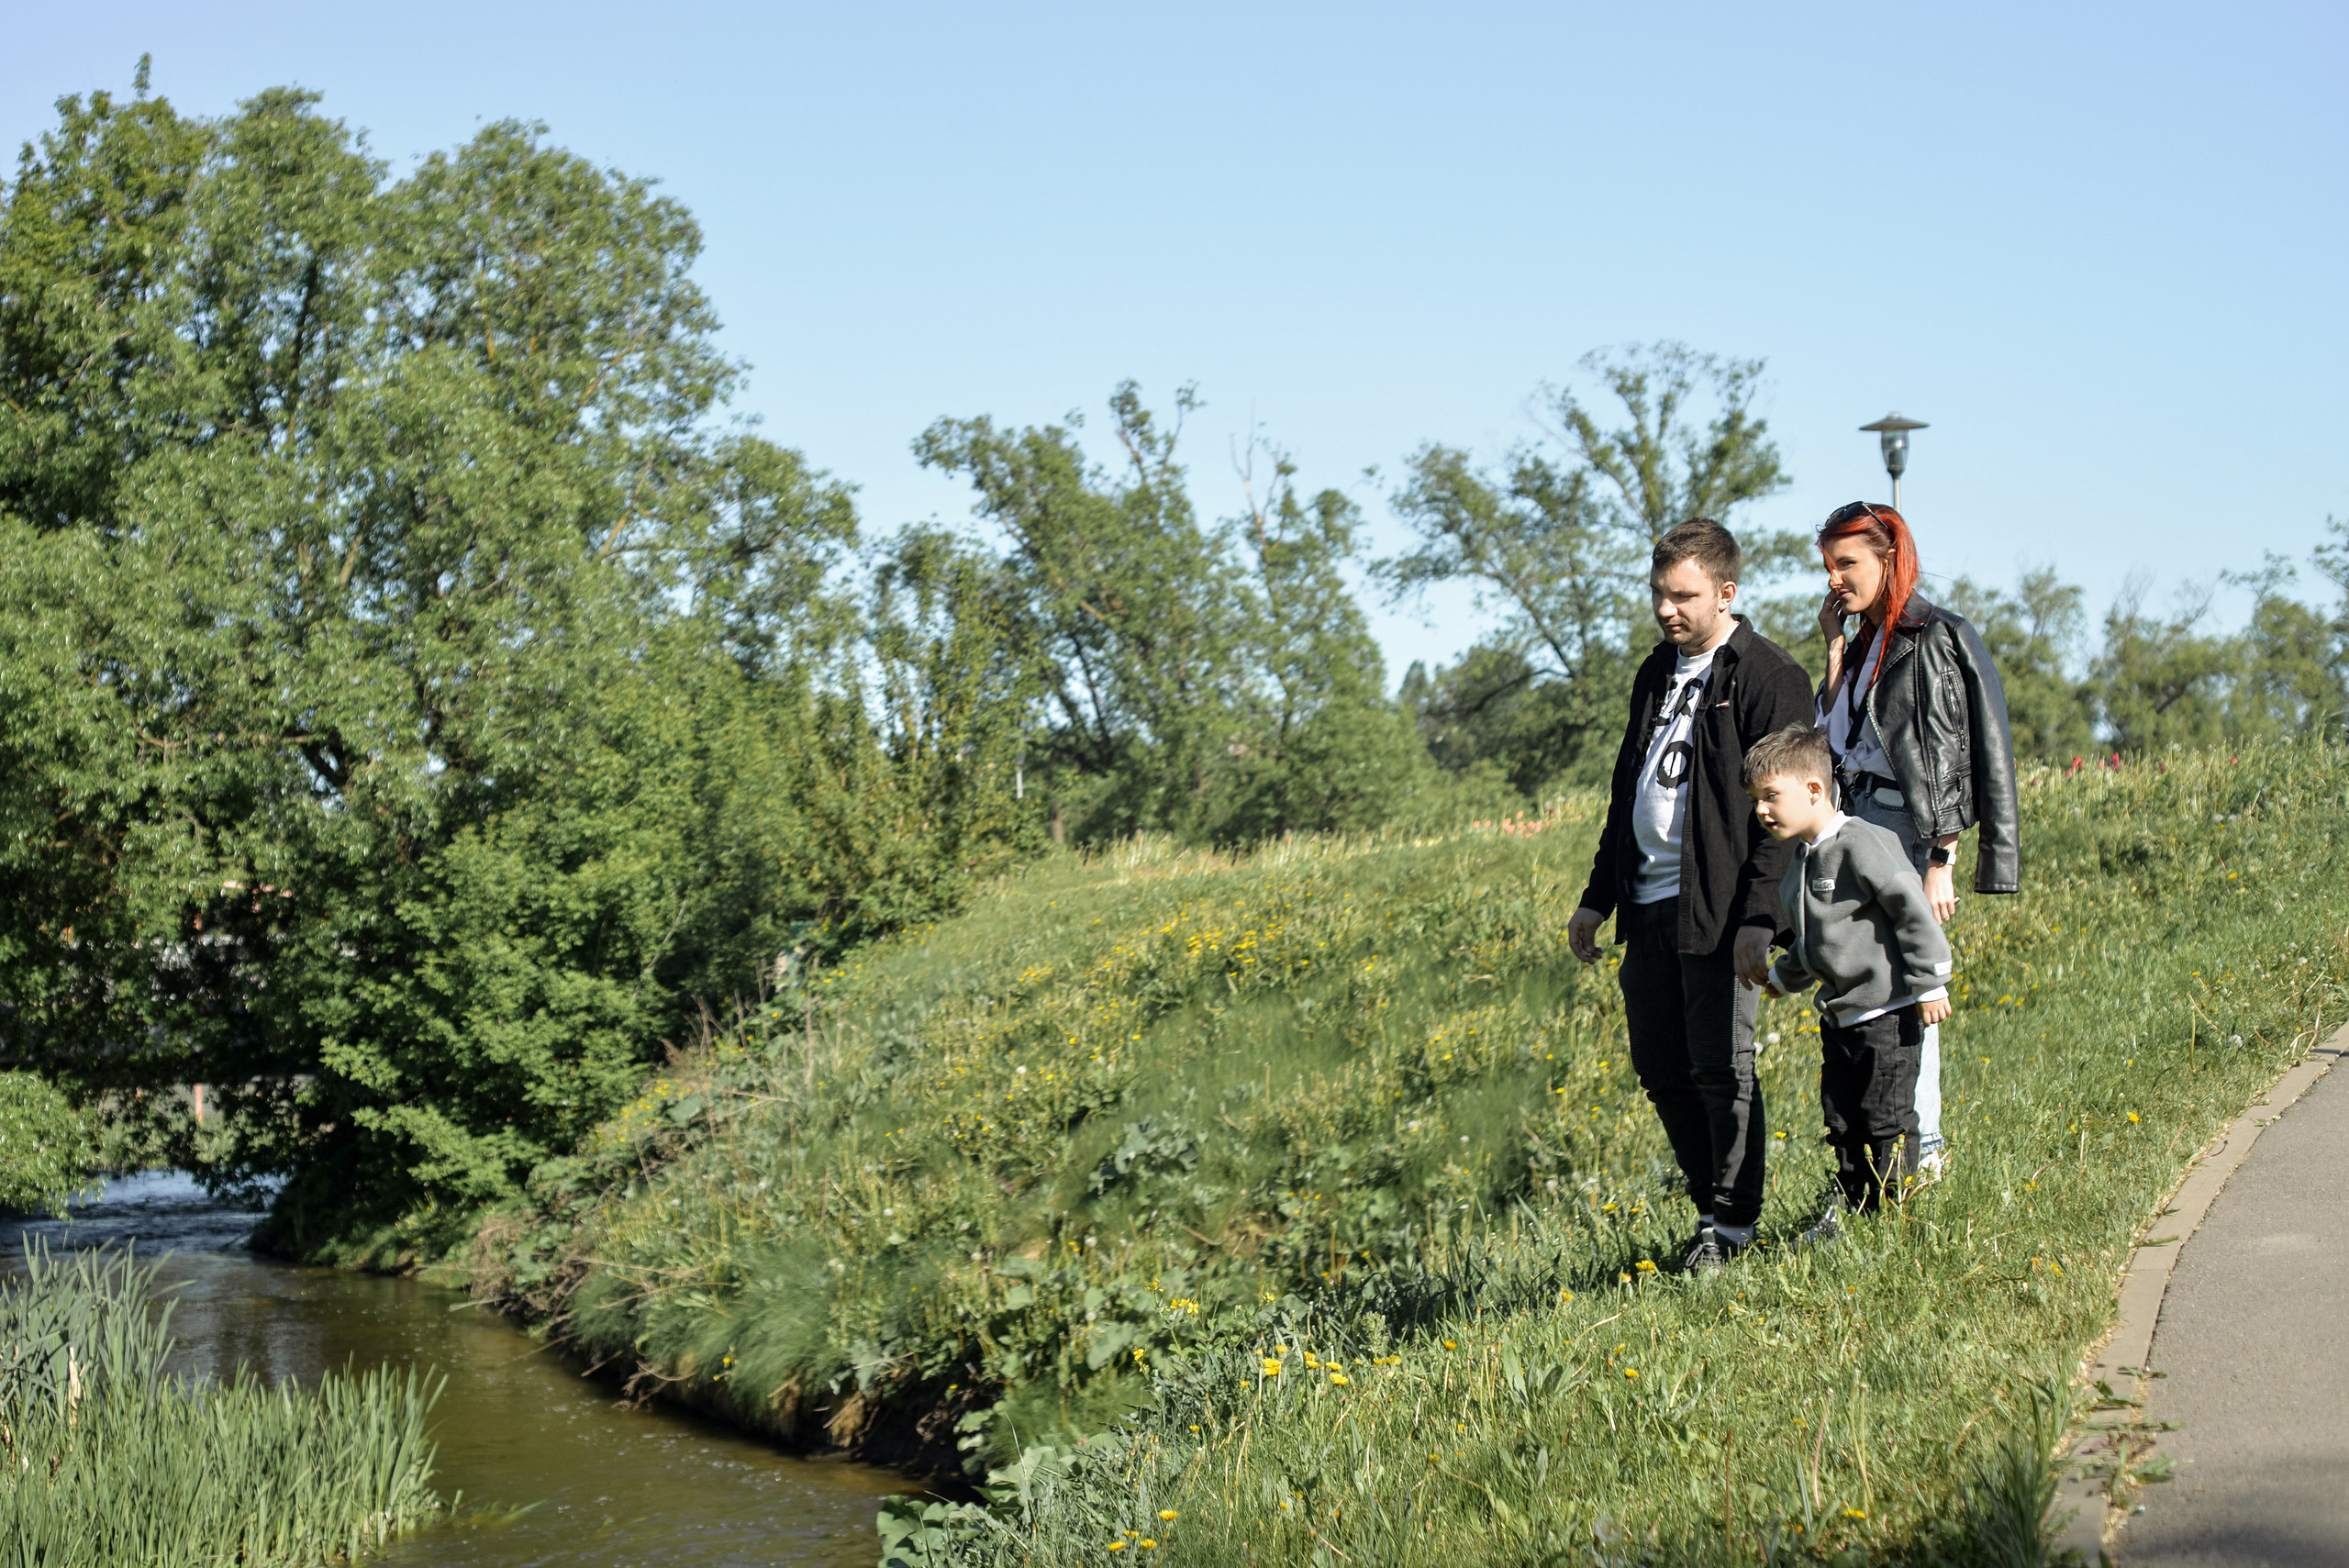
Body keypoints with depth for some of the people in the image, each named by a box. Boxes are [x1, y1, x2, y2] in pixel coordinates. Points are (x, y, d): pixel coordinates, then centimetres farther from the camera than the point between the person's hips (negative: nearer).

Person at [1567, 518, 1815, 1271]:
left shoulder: (1768, 676, -7)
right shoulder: (1657, 672, 17)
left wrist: (1760, 916, -20)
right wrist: (1597, 896, 21)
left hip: (1717, 911, -7)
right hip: (1648, 902, 8)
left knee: (1720, 1069, -4)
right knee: (1659, 1069, 9)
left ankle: (1733, 1225, 7)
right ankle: (1711, 1204, 22)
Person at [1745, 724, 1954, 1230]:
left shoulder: (1862, 844, -18)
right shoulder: (1802, 860, 10)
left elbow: (1913, 908, -18)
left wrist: (1929, 984, -16)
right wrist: (1786, 977, 36)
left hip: (1889, 1012, -9)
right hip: (1839, 1014, 9)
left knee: (1887, 1119, -2)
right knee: (1841, 1121, 12)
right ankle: (1851, 1212, 23)